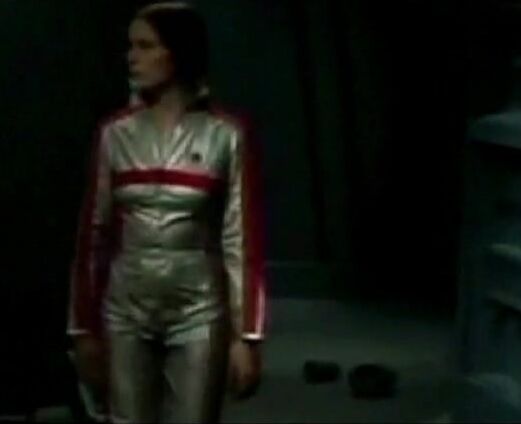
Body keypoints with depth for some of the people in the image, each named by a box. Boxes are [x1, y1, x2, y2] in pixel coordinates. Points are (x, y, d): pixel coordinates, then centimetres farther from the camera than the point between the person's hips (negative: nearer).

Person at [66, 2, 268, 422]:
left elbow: (242, 240, -5)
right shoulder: (116, 134, 4)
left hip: (199, 312, -3)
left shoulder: (227, 136, -5)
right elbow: (94, 233, 7)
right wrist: (84, 326, 5)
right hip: (126, 313, 3)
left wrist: (247, 335, -8)